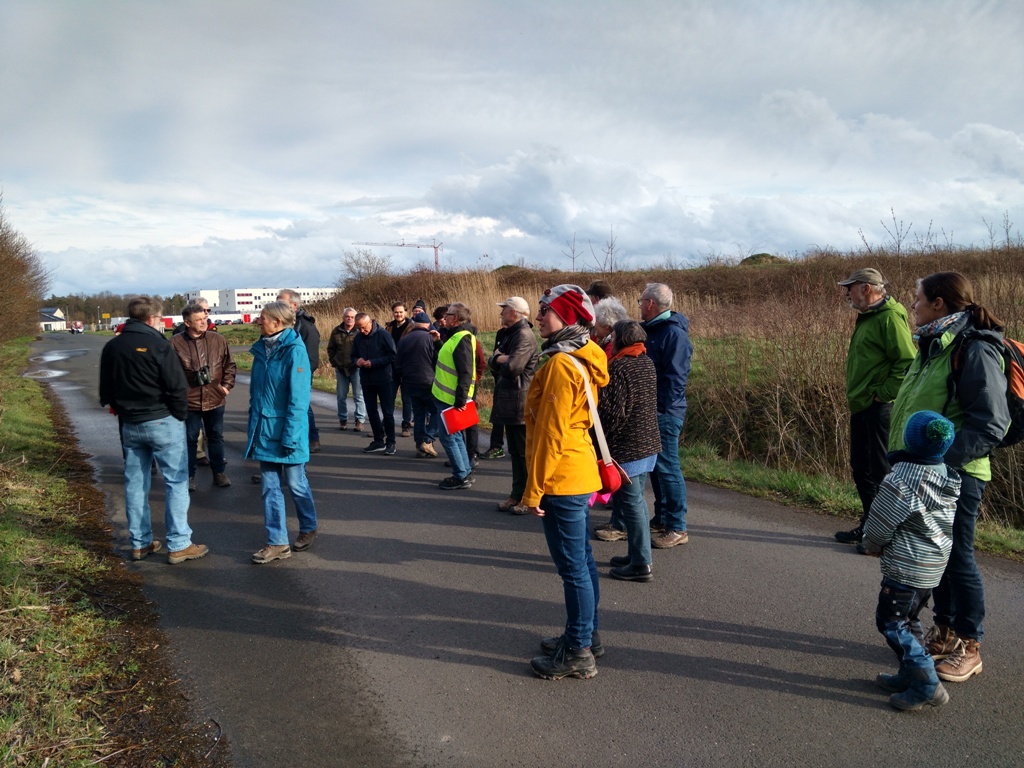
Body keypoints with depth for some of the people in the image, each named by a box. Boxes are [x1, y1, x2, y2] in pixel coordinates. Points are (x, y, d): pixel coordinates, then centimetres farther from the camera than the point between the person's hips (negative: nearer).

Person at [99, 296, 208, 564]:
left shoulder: (111, 347, 6)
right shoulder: (157, 345, -14)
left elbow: (106, 391, 12)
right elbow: (177, 387, -17)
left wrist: (123, 412, 17)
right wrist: (180, 416, -4)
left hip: (129, 425, 6)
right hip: (162, 422, -6)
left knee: (135, 483, 12)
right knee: (176, 481, 0)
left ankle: (140, 543, 19)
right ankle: (178, 545, 0)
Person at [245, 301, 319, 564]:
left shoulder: (294, 350, -16)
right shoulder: (261, 349, 6)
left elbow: (298, 398, -18)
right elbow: (255, 391, 14)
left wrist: (290, 436, -20)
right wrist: (253, 427, 11)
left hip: (286, 431, -6)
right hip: (264, 430, 7)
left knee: (296, 483, 9)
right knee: (270, 487, 8)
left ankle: (308, 528, 31)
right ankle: (277, 542, 16)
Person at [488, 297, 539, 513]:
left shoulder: (524, 335, -15)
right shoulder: (508, 334, 16)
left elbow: (513, 366, -26)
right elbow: (492, 362, 12)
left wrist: (499, 359, -5)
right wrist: (500, 359, -10)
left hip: (521, 403, -10)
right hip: (508, 402, 10)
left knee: (526, 454, -1)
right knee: (515, 453, 15)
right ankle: (517, 495, 23)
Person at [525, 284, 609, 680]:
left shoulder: (561, 363, -19)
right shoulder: (582, 359, 11)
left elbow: (551, 432, -21)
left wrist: (534, 488, -15)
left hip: (562, 480, -10)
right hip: (579, 473, 10)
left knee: (573, 567, 0)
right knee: (581, 561, 18)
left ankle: (578, 653, 11)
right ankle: (586, 636, 32)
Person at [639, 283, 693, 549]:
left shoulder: (674, 333, -16)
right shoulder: (650, 329, 14)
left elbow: (676, 377, -20)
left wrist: (661, 410, -21)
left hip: (665, 412, -10)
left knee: (667, 467, -4)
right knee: (656, 467, 16)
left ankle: (677, 528, 5)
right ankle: (661, 519, 27)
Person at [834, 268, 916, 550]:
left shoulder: (890, 318, -16)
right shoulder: (866, 317, 16)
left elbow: (908, 362, -24)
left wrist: (884, 393, -19)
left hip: (879, 408, -11)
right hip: (861, 407, 11)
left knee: (881, 471, -3)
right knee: (861, 468, 17)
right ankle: (869, 525, 29)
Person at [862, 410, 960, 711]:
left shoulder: (900, 479, -22)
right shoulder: (949, 477, 3)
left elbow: (879, 524, -14)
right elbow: (945, 521, 14)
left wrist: (872, 546, 8)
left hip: (906, 569, -8)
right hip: (933, 568, 8)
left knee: (891, 622, 0)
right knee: (909, 620, 20)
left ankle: (926, 685, -1)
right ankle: (909, 676, 27)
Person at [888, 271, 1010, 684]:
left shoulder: (975, 351, -18)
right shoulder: (934, 345, 11)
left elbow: (990, 425, -22)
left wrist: (940, 457, -28)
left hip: (956, 475, -9)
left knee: (957, 557, 3)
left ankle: (969, 648, 19)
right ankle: (944, 631, 33)